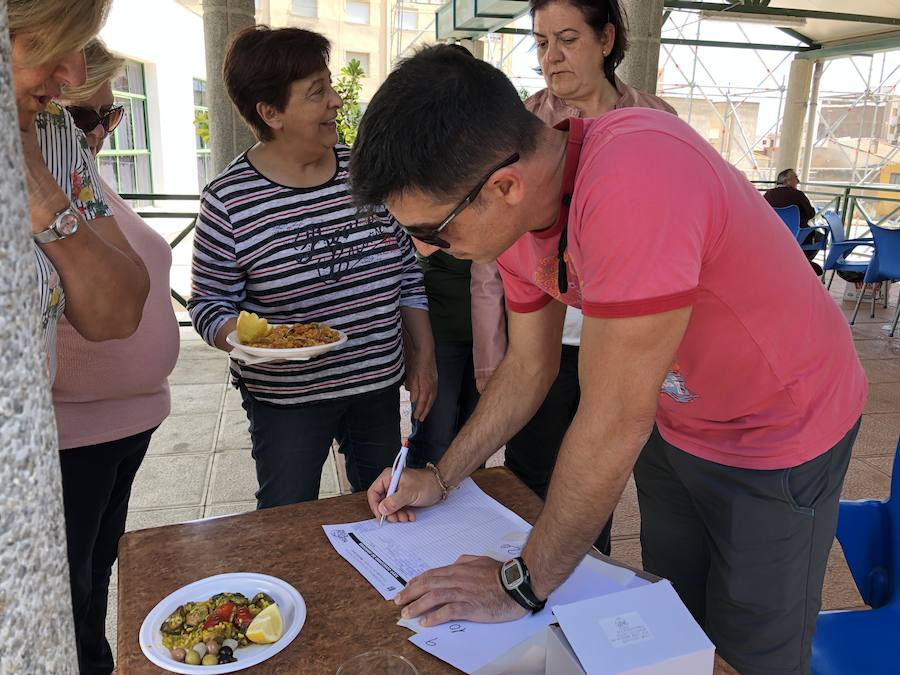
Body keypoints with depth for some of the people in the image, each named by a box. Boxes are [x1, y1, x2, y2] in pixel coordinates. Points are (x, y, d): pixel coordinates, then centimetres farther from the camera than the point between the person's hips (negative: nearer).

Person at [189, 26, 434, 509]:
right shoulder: (229, 201, -13)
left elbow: (406, 271, 6)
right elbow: (208, 304, -6)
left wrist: (422, 355, 5)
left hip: (380, 383, 4)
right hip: (287, 397, -3)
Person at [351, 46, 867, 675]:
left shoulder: (634, 180, -39)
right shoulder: (515, 210, -11)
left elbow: (614, 424, -34)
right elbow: (528, 367, 2)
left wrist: (523, 586, -22)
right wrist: (440, 479, 0)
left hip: (780, 432, -6)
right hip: (673, 425, 7)